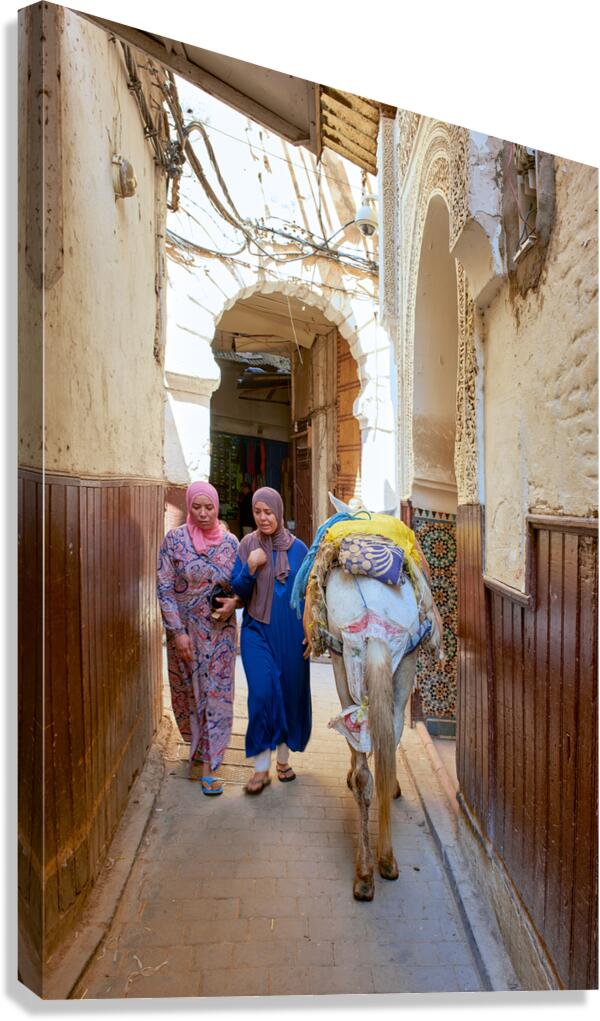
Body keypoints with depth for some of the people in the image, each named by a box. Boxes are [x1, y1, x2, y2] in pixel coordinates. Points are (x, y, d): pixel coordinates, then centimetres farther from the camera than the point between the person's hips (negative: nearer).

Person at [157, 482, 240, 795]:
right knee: (188, 692, 14)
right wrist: (178, 632, -14)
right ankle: (197, 743, 42)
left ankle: (207, 765, 12)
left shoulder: (229, 542, -1)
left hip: (221, 630, 1)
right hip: (185, 629, -1)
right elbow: (164, 589, -9)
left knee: (217, 694, 2)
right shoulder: (174, 540, -8)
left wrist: (234, 602, -13)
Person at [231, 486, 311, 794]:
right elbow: (237, 591, 0)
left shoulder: (298, 548, 0)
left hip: (291, 633, 1)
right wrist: (250, 569, -18)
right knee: (262, 694, -8)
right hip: (258, 631, -1)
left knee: (290, 692, 8)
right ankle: (261, 768, 5)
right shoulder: (247, 545, -1)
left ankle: (283, 758, 27)